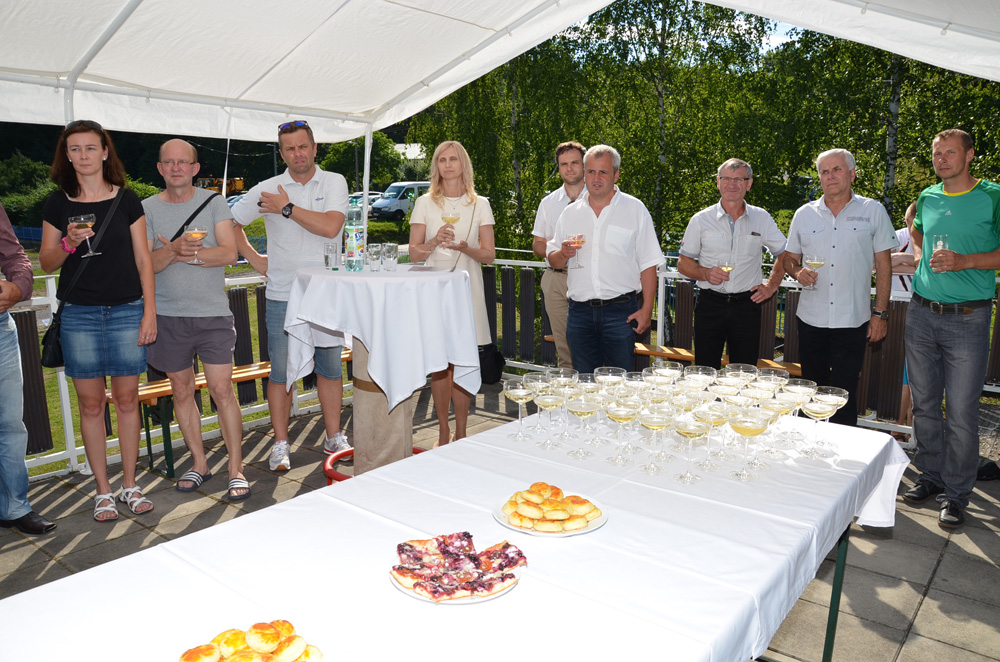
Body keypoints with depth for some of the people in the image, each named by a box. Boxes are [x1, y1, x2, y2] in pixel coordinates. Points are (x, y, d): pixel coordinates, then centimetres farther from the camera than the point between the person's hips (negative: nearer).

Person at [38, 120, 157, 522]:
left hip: (126, 311, 0)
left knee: (127, 400, 4)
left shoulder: (126, 200, 4)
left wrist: (149, 313, -1)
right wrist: (68, 243, -13)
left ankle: (130, 485, 17)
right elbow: (46, 264, 8)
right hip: (79, 315, 1)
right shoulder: (58, 204, 6)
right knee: (91, 404, 4)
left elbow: (143, 260, 4)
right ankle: (103, 491, 16)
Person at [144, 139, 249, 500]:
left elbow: (229, 253, -6)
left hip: (213, 313, -2)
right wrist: (174, 250, -22)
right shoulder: (147, 209, 6)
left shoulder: (213, 202, 3)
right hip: (168, 315, 2)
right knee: (181, 391, 10)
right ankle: (199, 463, 25)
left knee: (222, 389, -5)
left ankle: (236, 467, 5)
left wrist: (188, 254, -16)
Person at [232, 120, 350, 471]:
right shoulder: (266, 190, 3)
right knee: (282, 372, 3)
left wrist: (288, 208, -12)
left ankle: (334, 437, 22)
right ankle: (280, 444, 15)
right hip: (282, 297, 0)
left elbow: (331, 227, -16)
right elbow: (230, 223, 12)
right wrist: (254, 258, 6)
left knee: (330, 367, 9)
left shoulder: (334, 182, 0)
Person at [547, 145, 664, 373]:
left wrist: (646, 309, -8)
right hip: (580, 311, 3)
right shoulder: (570, 213, 11)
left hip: (620, 311, -3)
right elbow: (554, 261, 13)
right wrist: (564, 254, -10)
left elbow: (648, 264, -1)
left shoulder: (635, 209, 2)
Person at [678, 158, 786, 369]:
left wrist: (771, 285, 7)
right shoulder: (701, 220, 3)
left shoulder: (762, 219, 7)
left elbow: (784, 255, 18)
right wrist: (705, 273, -11)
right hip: (710, 305, -1)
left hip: (747, 305, 1)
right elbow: (683, 263, 6)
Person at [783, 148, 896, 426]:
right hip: (811, 319, 2)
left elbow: (883, 265, 3)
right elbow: (789, 258, 14)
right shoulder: (804, 214, 7)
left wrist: (880, 313, -2)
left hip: (853, 320, -2)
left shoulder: (873, 211, 2)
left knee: (844, 394, -1)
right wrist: (797, 271, -10)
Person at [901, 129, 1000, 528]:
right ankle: (931, 475, 27)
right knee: (924, 404, 12)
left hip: (967, 318, -5)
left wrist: (964, 262, -18)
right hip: (921, 313, 5)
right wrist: (919, 256, 11)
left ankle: (956, 493, 11)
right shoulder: (927, 198, 11)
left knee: (961, 412, -2)